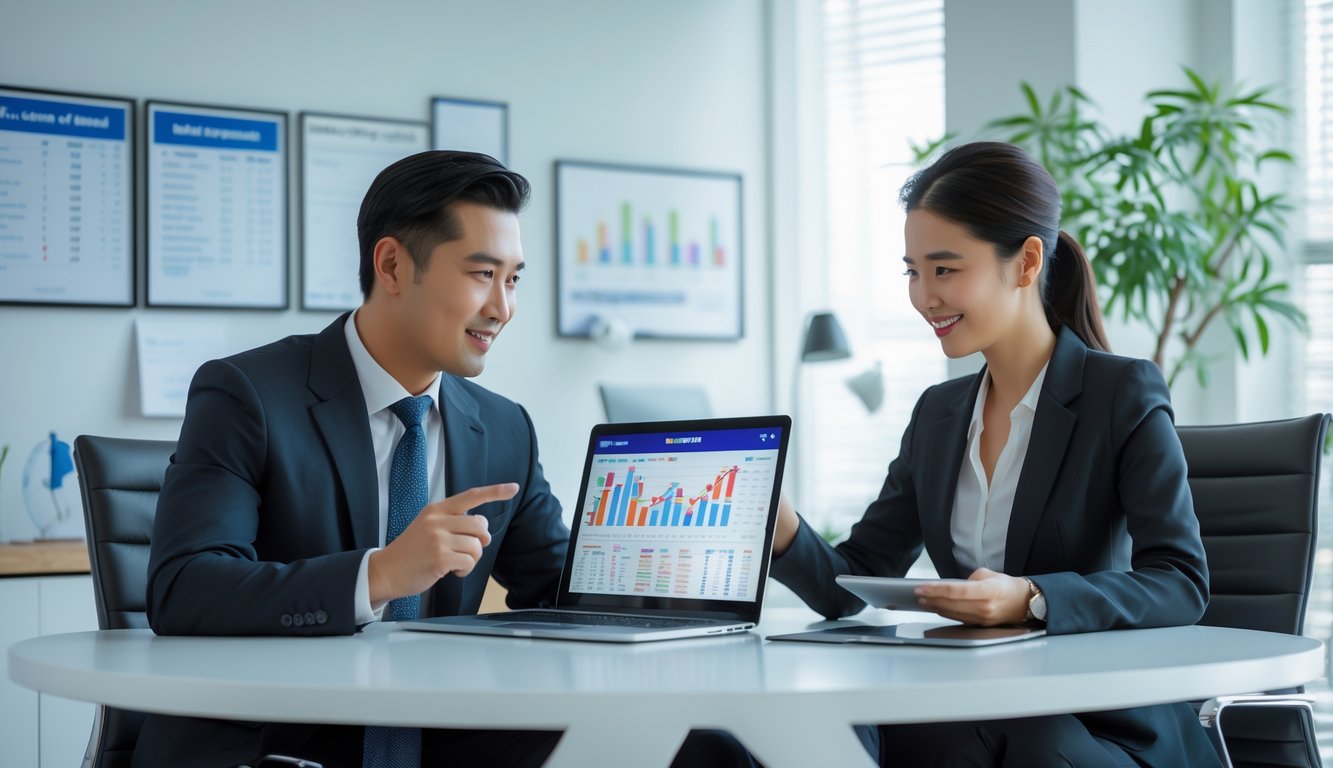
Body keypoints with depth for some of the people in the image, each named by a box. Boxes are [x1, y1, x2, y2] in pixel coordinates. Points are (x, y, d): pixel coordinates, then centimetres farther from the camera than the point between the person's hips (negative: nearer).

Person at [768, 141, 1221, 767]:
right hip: (974, 711, 4)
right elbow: (850, 585, 12)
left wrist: (1029, 600, -29)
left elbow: (1181, 583, -14)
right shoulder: (938, 415, 16)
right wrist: (784, 530, -10)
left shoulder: (1125, 393, -2)